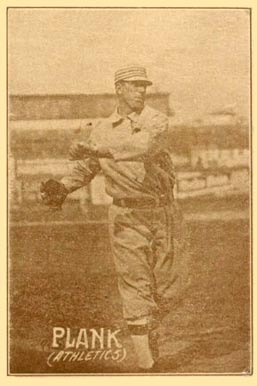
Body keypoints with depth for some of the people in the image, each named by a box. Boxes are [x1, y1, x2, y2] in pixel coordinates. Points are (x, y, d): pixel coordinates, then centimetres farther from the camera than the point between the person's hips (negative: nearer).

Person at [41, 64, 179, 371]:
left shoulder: (157, 121, -4)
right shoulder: (102, 129, 6)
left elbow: (143, 145, -26)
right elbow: (85, 169, 13)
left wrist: (97, 149, -32)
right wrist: (63, 187, -6)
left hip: (160, 212, 0)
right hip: (125, 216, 0)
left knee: (163, 290, 7)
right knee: (136, 288, -5)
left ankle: (149, 330, 37)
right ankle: (146, 365, 1)